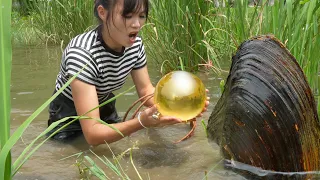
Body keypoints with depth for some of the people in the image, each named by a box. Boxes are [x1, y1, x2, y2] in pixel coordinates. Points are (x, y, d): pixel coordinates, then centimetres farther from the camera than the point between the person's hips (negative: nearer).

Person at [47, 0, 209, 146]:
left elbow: (146, 89, -7)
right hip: (68, 118, -5)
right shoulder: (81, 54, -37)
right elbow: (92, 133, -39)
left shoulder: (135, 44, -18)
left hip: (105, 110, 6)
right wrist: (141, 122, -52)